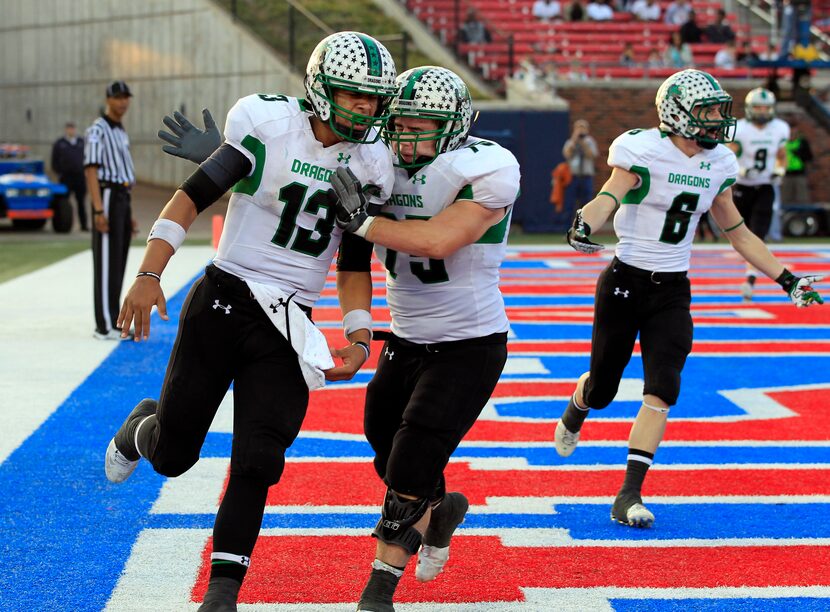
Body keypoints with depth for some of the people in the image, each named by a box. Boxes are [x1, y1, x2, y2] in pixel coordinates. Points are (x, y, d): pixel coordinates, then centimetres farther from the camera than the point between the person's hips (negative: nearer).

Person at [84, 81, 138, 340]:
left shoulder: (121, 132, 19)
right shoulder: (97, 130, -10)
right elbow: (91, 171, -17)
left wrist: (129, 214, 20)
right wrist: (98, 211, -24)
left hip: (123, 199, 9)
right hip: (107, 197, -9)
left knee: (118, 263, 10)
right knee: (107, 263, -9)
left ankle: (112, 323, 15)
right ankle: (105, 326, -8)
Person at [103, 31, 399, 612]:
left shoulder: (370, 164, 2)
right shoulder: (272, 128, -11)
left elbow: (353, 268, 10)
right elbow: (193, 196, -9)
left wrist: (359, 334, -2)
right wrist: (149, 274, -16)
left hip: (288, 324, 3)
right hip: (223, 299, -2)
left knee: (257, 464, -5)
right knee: (173, 455, 7)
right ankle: (141, 427, 43)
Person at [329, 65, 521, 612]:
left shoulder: (484, 172, -20)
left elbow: (438, 240, -32)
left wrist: (362, 219, -32)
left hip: (469, 347, -7)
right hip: (407, 340, 7)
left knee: (410, 473, -9)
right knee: (389, 455, 15)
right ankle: (441, 510, 46)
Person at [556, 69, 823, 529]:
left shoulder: (718, 164, 4)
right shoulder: (645, 151, -14)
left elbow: (738, 233, 14)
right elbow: (611, 195, -32)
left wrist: (787, 279, 12)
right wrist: (584, 225, -54)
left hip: (673, 291, 4)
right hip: (625, 283, -4)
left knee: (662, 388, -11)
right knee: (603, 387, 9)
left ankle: (629, 496, -7)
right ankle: (572, 418, 48)